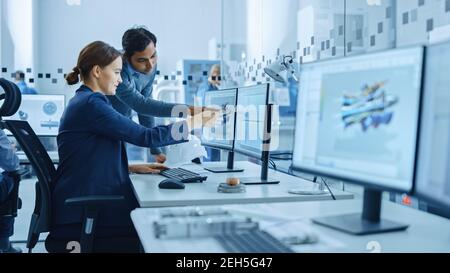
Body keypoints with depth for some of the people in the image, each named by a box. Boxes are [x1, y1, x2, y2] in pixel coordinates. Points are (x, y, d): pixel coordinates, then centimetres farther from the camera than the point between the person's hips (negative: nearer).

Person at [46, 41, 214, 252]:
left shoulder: (83, 102, 15)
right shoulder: (91, 103, -17)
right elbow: (146, 137, -19)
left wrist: (133, 168, 8)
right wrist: (195, 122, -12)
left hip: (85, 203, 9)